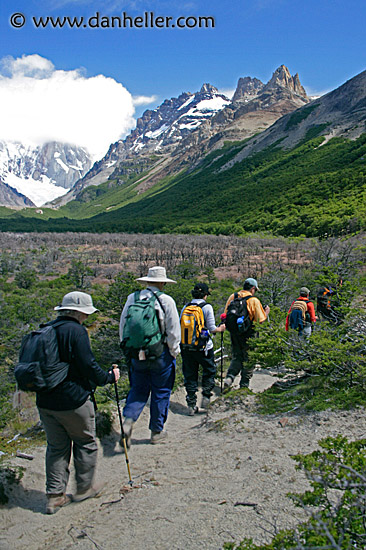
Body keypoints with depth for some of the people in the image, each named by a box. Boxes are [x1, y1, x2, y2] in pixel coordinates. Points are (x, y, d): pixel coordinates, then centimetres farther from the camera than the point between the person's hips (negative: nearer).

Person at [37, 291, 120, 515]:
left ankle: (55, 495, 20)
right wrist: (110, 377, -4)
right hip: (73, 401, -7)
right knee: (86, 443, 14)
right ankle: (84, 487, 27)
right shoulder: (76, 331, -16)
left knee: (57, 446, 17)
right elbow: (88, 366, -18)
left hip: (45, 402, 7)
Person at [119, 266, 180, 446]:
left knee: (138, 390, 17)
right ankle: (157, 432, 22)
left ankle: (128, 421, -4)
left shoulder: (132, 298, 0)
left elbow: (123, 326, 7)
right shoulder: (166, 301, -13)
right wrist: (174, 352, 5)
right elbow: (173, 331, -10)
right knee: (161, 392, 11)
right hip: (160, 355, -3)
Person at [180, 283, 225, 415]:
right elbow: (211, 328, -9)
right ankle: (205, 397, 11)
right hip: (203, 347, -4)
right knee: (209, 371, 19)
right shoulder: (207, 307, -8)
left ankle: (191, 405, 14)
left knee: (190, 375, 11)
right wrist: (220, 329, 10)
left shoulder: (185, 307, 4)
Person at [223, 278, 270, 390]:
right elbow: (261, 320, -12)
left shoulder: (232, 297, 3)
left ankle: (229, 377, -3)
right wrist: (267, 312, 6)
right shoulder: (254, 300, -12)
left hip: (234, 333, 4)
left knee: (236, 357, 18)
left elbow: (226, 315, 7)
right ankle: (244, 385, 17)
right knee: (248, 359, 11)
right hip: (248, 335, -4)